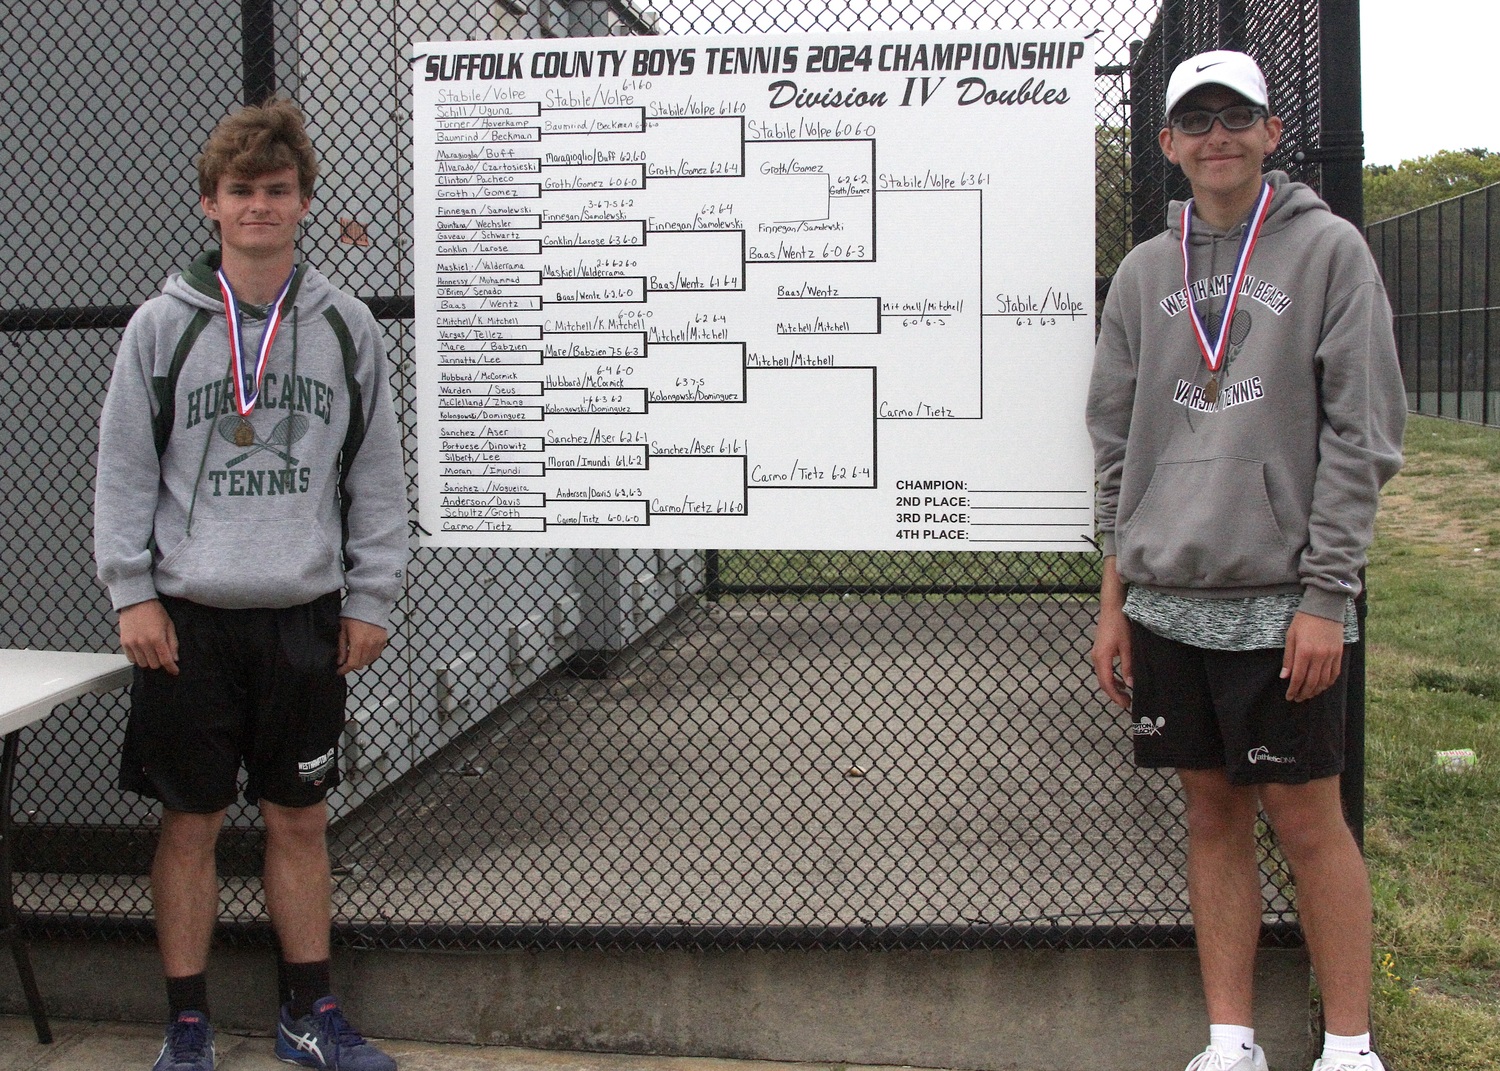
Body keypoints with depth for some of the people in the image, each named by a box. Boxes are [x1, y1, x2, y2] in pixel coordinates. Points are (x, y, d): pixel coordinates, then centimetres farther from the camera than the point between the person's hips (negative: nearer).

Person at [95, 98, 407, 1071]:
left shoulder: (347, 327, 4)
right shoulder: (163, 326, 1)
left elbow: (378, 473, 7)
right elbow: (125, 470, 2)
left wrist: (371, 599, 3)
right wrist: (133, 594, -5)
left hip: (306, 615, 1)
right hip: (190, 616, -1)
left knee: (302, 819, 9)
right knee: (192, 823, 6)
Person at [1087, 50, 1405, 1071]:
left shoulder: (1328, 250, -1)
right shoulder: (1145, 272, 12)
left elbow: (1362, 437, -6)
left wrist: (1326, 596, -12)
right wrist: (1115, 597, 9)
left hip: (1281, 601, -4)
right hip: (1166, 598, 4)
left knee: (1307, 819, 1)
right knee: (1212, 813, 10)